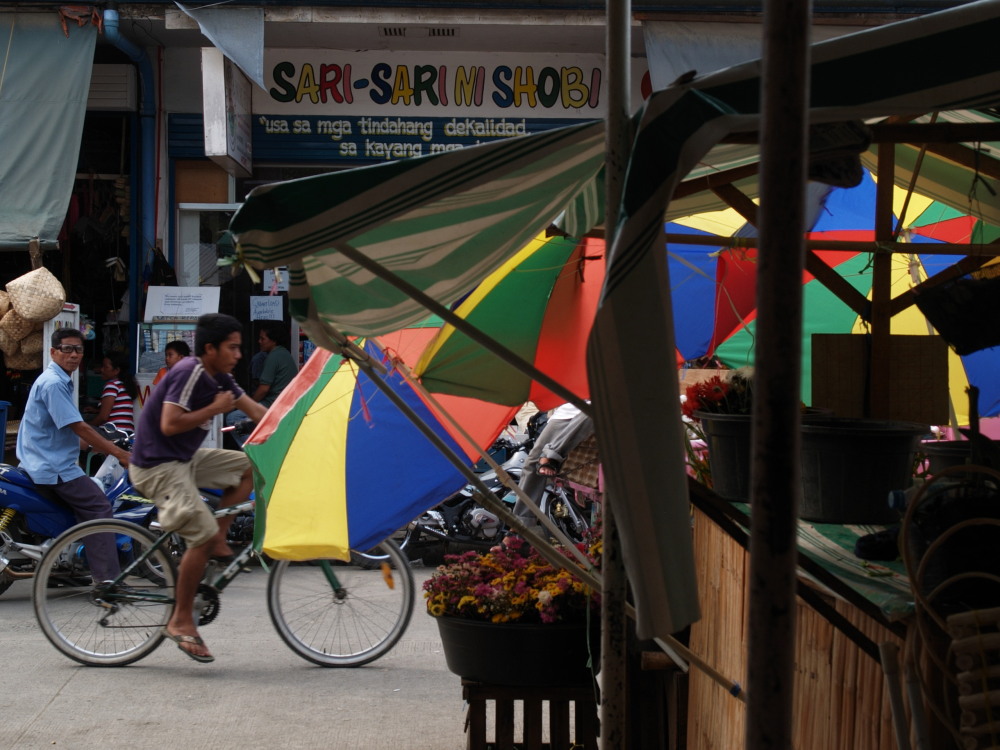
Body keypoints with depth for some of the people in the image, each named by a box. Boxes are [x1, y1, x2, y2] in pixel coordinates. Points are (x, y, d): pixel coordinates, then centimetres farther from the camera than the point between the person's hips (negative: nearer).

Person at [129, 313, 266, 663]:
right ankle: (180, 621, -8)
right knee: (203, 534, -20)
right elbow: (170, 424, -27)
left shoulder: (218, 377, 9)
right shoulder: (190, 372, -19)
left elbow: (256, 410, 12)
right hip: (159, 466, -10)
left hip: (184, 459, 10)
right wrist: (215, 409, -18)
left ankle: (218, 543, 5)